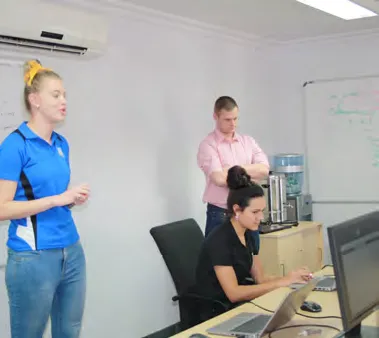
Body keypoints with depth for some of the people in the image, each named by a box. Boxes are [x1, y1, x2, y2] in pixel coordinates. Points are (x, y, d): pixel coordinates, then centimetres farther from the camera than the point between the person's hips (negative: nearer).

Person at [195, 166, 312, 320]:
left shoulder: (247, 235, 5)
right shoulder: (219, 241, -21)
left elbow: (260, 278, 7)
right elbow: (234, 293, -25)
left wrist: (291, 277, -11)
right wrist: (282, 282, -24)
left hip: (240, 304, 8)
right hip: (218, 313, -8)